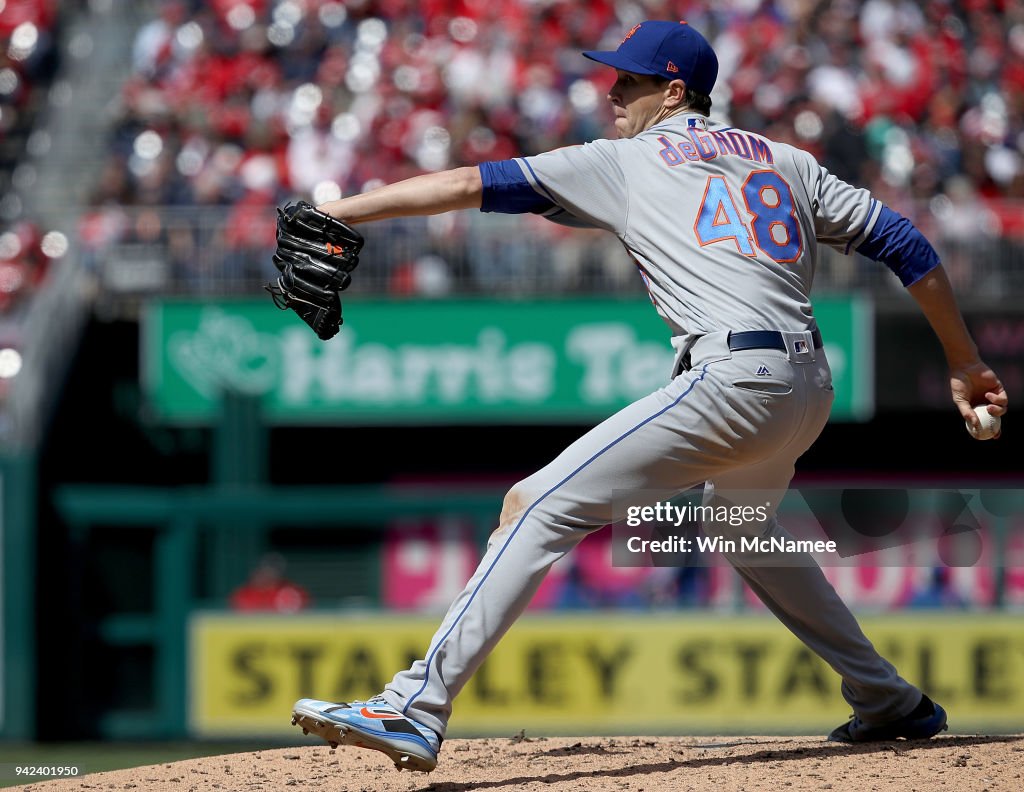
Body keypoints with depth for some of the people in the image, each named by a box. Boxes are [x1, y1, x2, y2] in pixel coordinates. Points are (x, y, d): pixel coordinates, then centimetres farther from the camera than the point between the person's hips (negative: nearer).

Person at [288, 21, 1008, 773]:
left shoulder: (625, 162, 10)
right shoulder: (789, 163, 23)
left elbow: (473, 185, 5)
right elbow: (904, 243, 19)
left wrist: (337, 211, 6)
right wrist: (965, 364, 25)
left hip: (732, 379, -7)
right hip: (810, 388, 7)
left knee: (541, 506, -10)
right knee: (741, 526, 35)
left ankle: (418, 709, -23)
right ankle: (892, 702, 38)